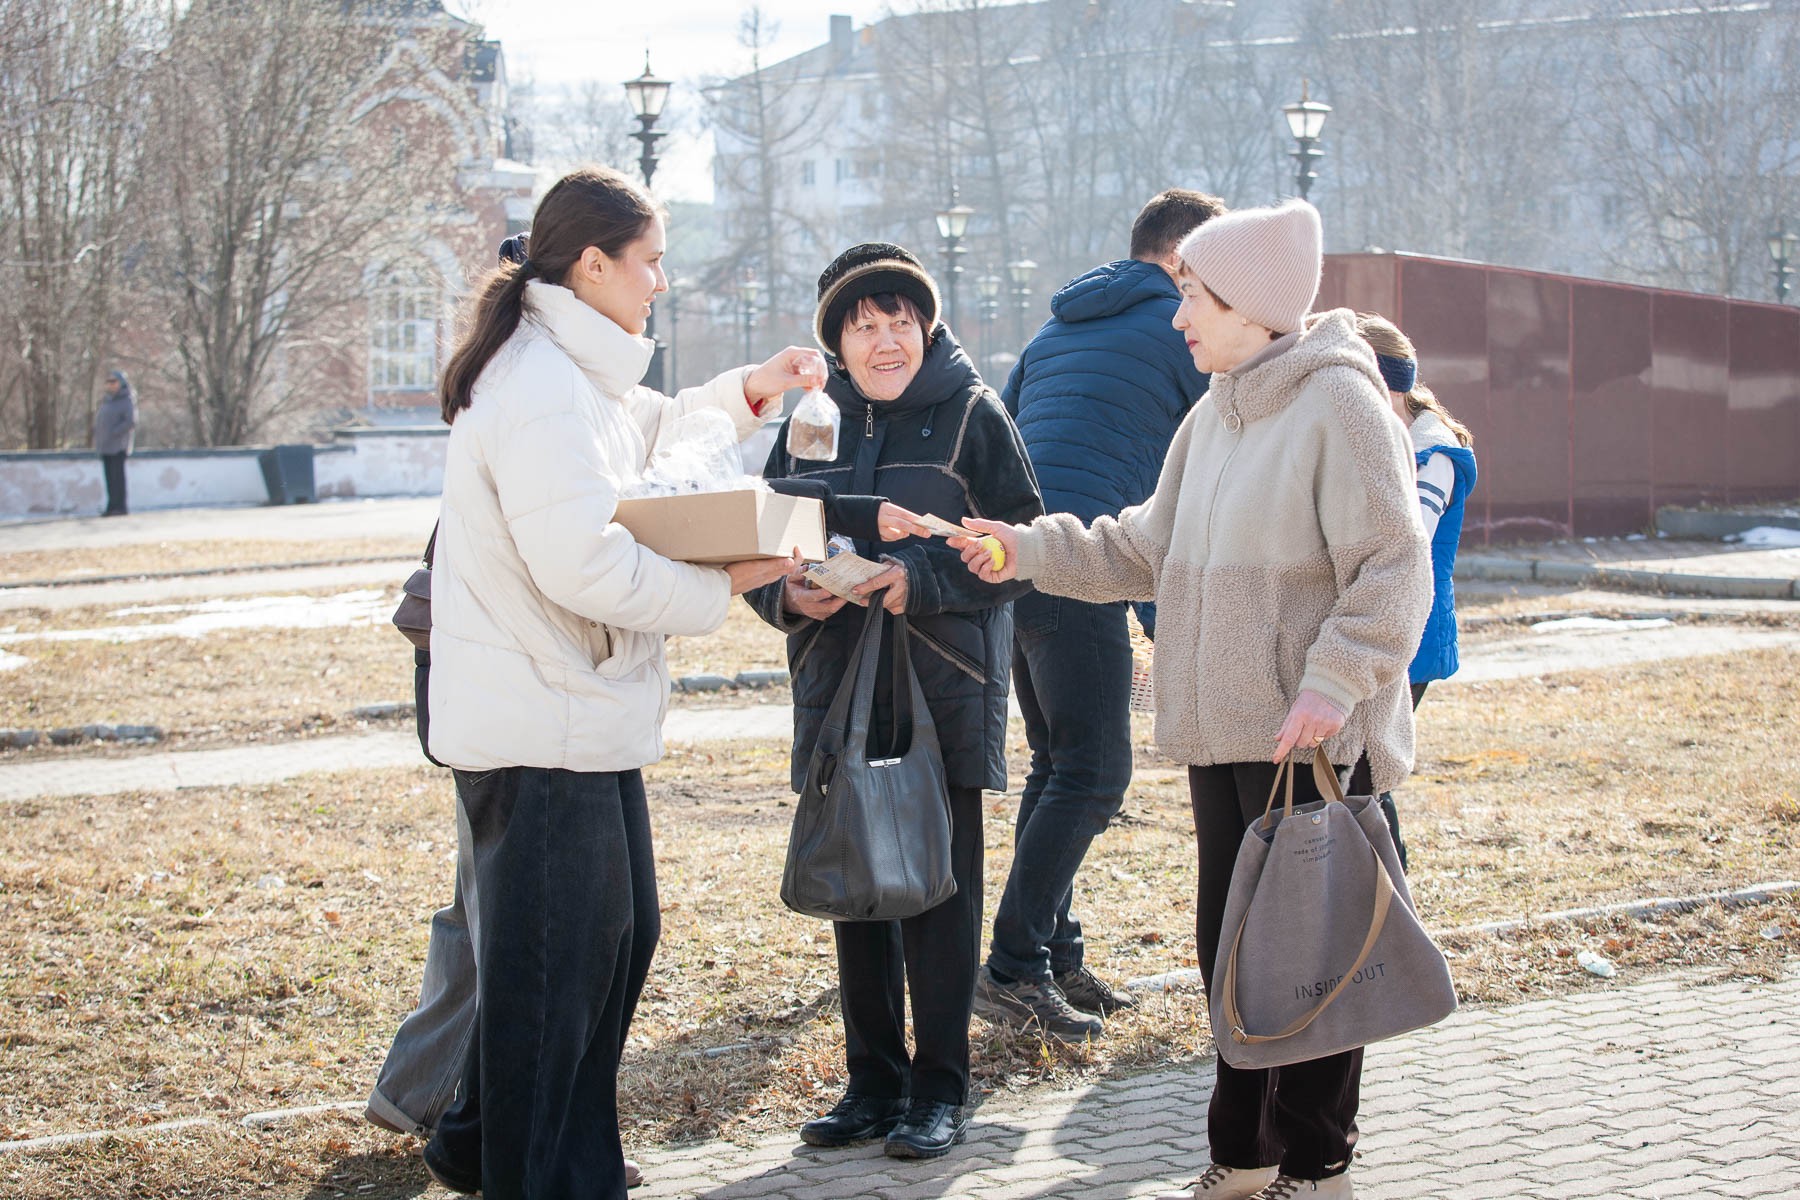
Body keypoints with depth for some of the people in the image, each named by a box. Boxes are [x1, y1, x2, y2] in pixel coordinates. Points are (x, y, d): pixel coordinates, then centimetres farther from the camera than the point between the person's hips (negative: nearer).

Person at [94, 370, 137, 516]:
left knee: (117, 476, -9)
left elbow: (131, 422, -17)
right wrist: (97, 436, 9)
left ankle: (119, 507, -8)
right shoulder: (105, 400, 18)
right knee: (109, 477, 7)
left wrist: (113, 433, -18)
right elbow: (98, 420, 25)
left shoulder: (126, 401, -6)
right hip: (104, 446, 8)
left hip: (118, 446, -8)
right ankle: (112, 507, 10)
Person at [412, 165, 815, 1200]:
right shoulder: (543, 392, -20)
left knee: (618, 933, 19)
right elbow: (585, 564, -26)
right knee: (554, 958, -1)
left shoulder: (576, 376, 15)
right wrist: (723, 583, -16)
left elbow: (647, 433, 35)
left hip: (580, 717, 11)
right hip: (542, 733, -11)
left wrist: (748, 392, 22)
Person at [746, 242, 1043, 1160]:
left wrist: (923, 581, -21)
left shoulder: (971, 414, -4)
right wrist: (786, 593, -11)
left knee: (940, 893, 1)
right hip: (836, 692, 4)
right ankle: (873, 1080, 21)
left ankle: (939, 1089, 11)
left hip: (944, 695, -4)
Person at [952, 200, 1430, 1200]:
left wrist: (1330, 685, -24)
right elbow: (1148, 551, 20)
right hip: (1222, 736, 8)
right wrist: (1032, 550, 10)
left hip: (1312, 741, -8)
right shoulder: (1216, 417, 16)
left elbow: (1393, 568, -16)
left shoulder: (1338, 401, -11)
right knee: (1232, 942, 14)